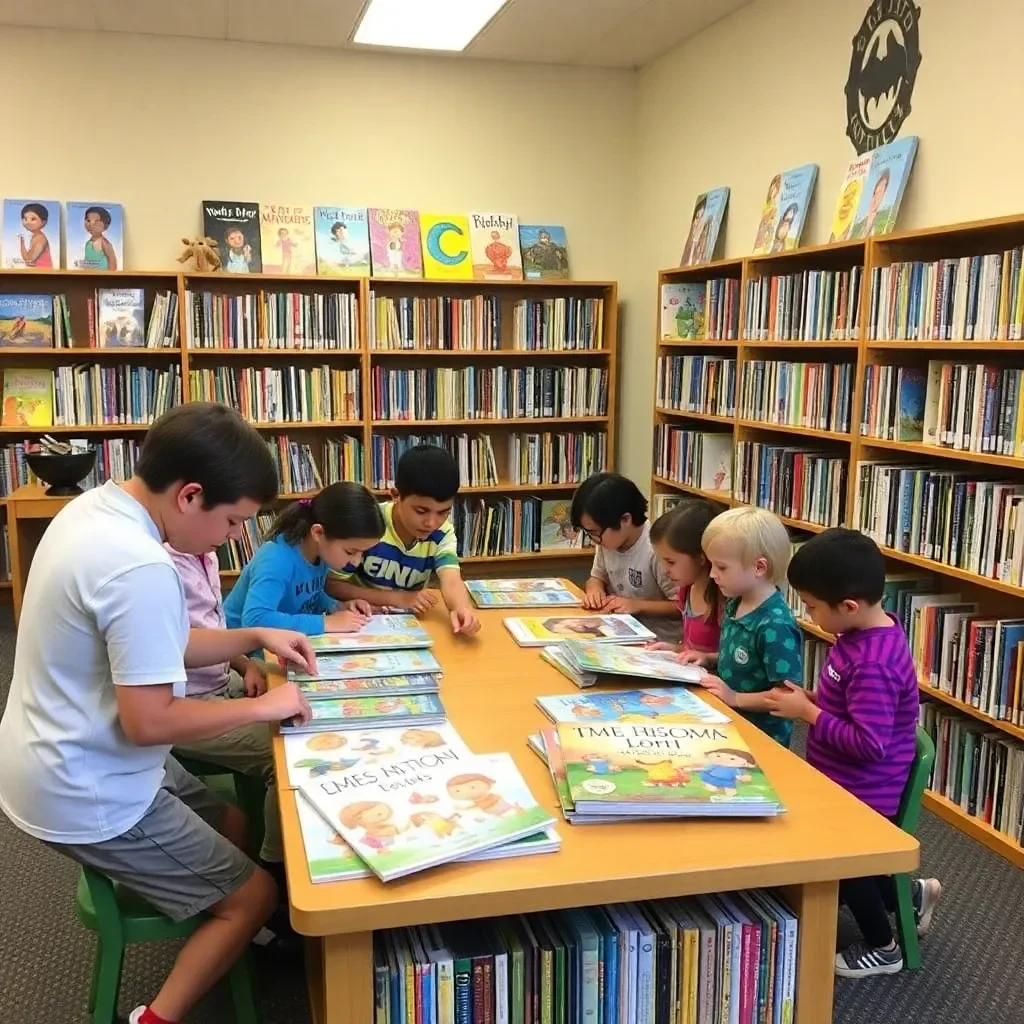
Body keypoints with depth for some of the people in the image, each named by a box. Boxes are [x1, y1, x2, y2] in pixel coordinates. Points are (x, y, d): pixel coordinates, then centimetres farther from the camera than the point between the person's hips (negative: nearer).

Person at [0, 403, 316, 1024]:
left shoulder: (95, 507, -1)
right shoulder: (140, 569, -33)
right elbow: (149, 721, -28)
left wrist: (254, 638, 2)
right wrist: (263, 707, -16)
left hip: (69, 761, 9)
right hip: (87, 793, -9)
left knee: (232, 827, 23)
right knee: (254, 896, 4)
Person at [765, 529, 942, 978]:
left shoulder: (872, 664, -33)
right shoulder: (867, 631, -3)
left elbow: (868, 743, -32)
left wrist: (808, 713, -24)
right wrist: (812, 699, -3)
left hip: (861, 795, -9)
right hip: (843, 784, 9)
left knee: (842, 867, 15)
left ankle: (883, 948, 38)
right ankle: (912, 894, 42)